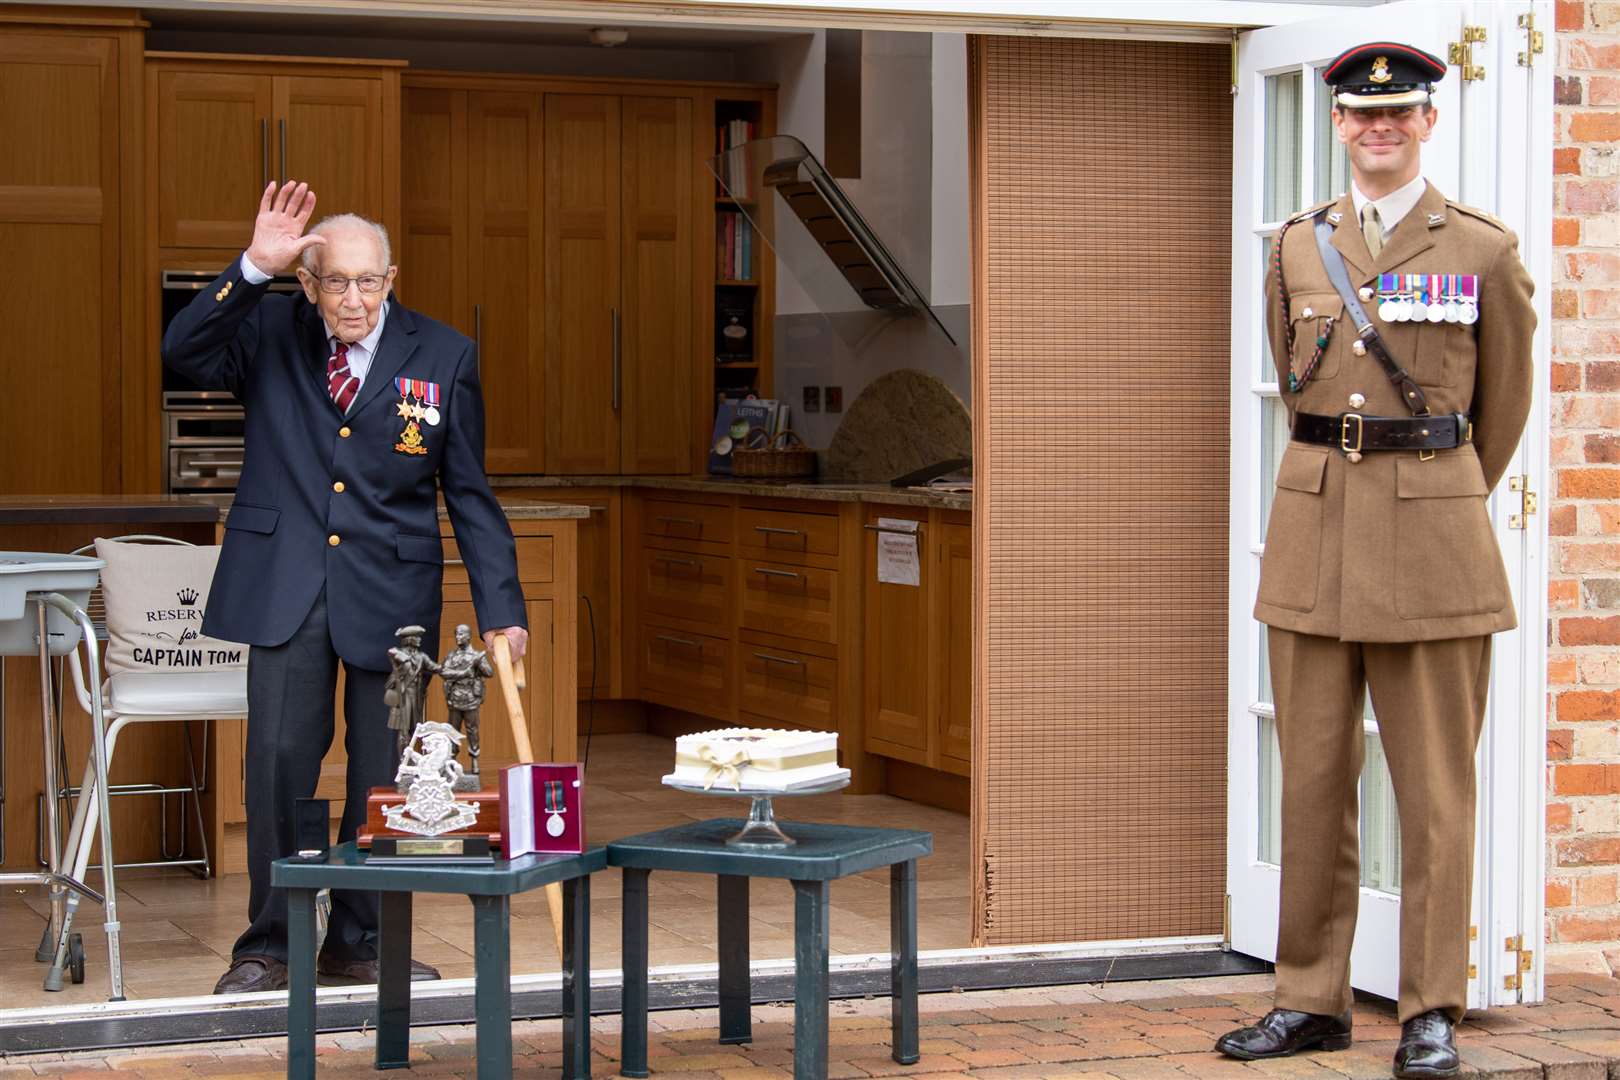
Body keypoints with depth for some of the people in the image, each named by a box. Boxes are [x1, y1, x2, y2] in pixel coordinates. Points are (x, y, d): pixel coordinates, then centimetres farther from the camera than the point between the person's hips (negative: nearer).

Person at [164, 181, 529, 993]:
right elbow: (184, 354, -16)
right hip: (286, 584, -1)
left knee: (383, 773, 6)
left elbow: (469, 494, 3)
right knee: (280, 759, -4)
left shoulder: (441, 356, 1)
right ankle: (268, 946, 9)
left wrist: (500, 611, -4)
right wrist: (253, 269, -23)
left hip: (391, 589, 1)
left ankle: (358, 943, 20)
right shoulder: (270, 333, 2)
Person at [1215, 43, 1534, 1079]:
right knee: (1313, 780, 6)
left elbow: (1505, 401, 12)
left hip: (1433, 531, -3)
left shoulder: (1485, 251, 1)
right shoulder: (1299, 247, 9)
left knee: (1435, 789, 0)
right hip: (1314, 529, 3)